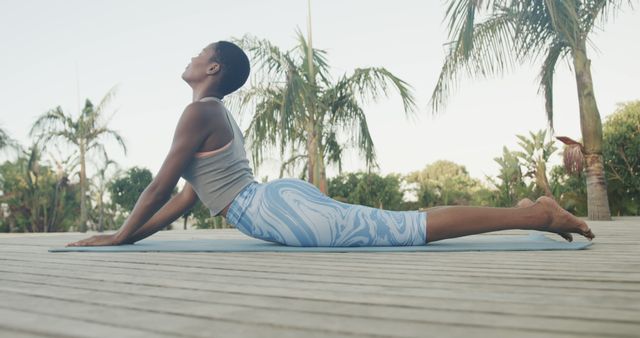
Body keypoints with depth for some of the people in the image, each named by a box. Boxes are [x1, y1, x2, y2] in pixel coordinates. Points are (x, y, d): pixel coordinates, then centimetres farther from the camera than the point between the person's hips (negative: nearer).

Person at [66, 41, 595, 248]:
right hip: (283, 202, 9)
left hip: (281, 211, -8)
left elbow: (161, 186, -5)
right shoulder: (221, 117, 25)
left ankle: (532, 214, -12)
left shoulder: (200, 111, -3)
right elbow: (191, 194, 29)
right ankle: (527, 211, 12)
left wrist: (119, 237, 7)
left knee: (408, 229, -13)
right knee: (403, 227, 9)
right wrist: (134, 233, 30)